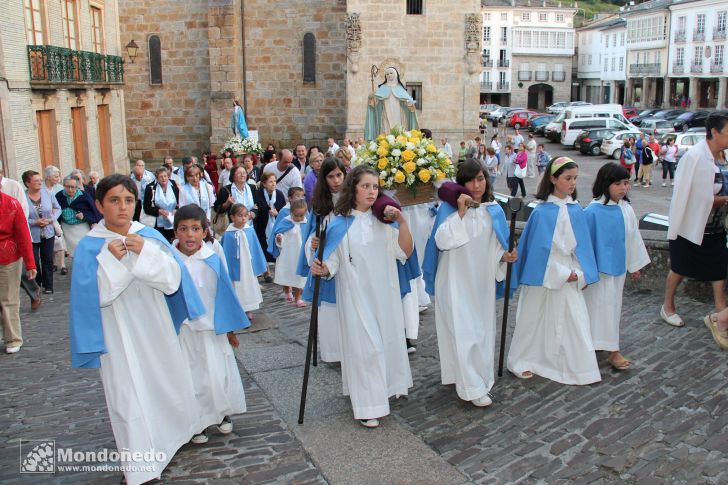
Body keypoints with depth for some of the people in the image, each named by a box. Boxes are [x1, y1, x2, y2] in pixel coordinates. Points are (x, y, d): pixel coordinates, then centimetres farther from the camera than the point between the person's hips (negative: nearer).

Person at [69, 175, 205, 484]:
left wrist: (145, 253, -22)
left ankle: (170, 437, 46)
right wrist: (109, 258, -23)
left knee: (165, 383, 19)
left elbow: (173, 280, -10)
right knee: (130, 398, 1)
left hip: (155, 328, 3)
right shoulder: (89, 247, -9)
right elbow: (92, 295, -15)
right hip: (119, 336, -3)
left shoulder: (150, 236, -3)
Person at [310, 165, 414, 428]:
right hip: (356, 295, -4)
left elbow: (405, 252, -4)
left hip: (384, 294, 4)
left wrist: (402, 222, -15)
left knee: (387, 339, 10)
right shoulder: (339, 225, -7)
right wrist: (322, 269, -27)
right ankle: (367, 407, 8)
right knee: (364, 345, -3)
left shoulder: (383, 221, 4)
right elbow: (332, 263, -5)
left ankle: (383, 389, 32)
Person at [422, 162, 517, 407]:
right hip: (456, 281, -5)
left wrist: (505, 256, -11)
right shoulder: (449, 208, -9)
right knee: (463, 332, -5)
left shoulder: (494, 210, 4)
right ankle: (472, 387, 3)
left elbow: (495, 246, 10)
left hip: (482, 281, 5)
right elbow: (442, 241, -20)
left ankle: (479, 376, 31)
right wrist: (460, 212, -24)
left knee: (482, 330, 13)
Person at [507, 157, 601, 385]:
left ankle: (579, 367, 21)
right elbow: (541, 249, -13)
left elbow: (581, 246, 6)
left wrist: (579, 273, -2)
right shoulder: (542, 212, -14)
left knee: (574, 320, 7)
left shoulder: (576, 210, 1)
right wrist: (562, 273, -13)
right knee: (536, 319, 9)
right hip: (544, 276, -4)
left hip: (570, 276, 4)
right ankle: (523, 362, 25)